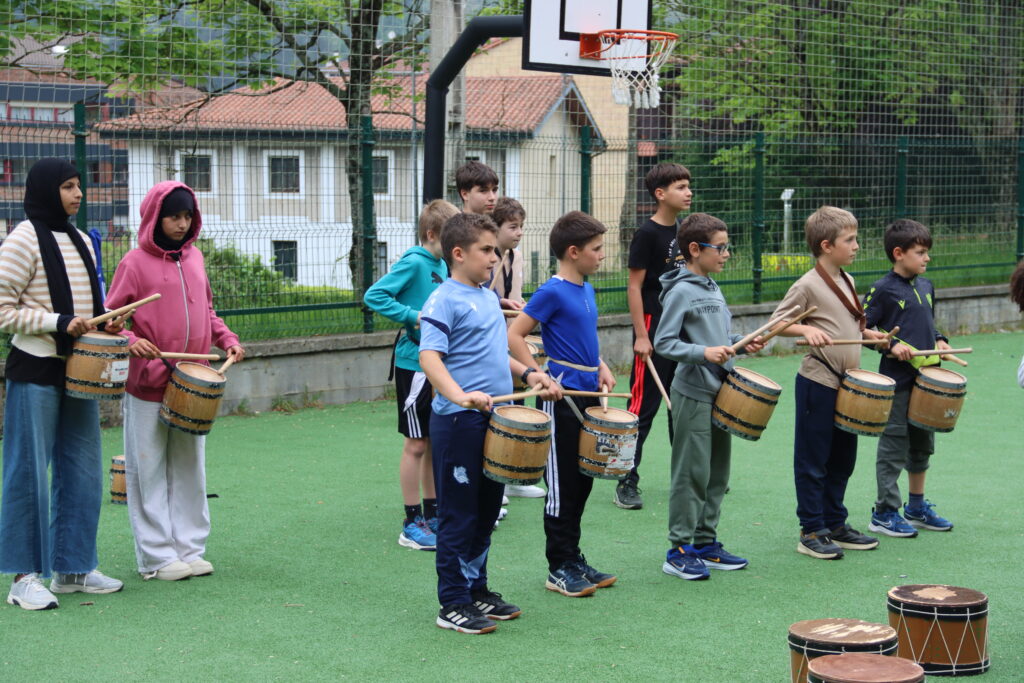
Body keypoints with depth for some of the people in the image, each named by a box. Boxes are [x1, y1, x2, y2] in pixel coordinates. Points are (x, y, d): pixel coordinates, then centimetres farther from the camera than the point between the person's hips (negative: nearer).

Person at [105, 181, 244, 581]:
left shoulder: (193, 257, 10)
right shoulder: (135, 262, -7)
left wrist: (227, 339, 5)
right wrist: (130, 341, -26)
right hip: (148, 384, -5)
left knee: (189, 470, 12)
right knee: (150, 473, 2)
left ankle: (189, 548, 21)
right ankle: (157, 556, 10)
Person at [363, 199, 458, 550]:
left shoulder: (442, 265, 10)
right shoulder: (413, 263, -14)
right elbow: (374, 296, -21)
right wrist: (414, 317, -23)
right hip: (415, 365, -8)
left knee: (436, 443, 13)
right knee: (417, 444, -1)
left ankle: (432, 515, 23)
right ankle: (412, 525, 6)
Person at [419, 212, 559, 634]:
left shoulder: (489, 298, 14)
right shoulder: (444, 300, -12)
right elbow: (429, 357, -23)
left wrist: (528, 374, 11)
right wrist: (459, 396, -37)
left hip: (494, 420, 9)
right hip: (459, 423, -9)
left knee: (487, 511, 16)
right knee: (459, 516, -1)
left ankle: (476, 590, 28)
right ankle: (453, 604, 6)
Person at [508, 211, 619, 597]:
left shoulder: (586, 290, 11)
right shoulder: (553, 292, -14)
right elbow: (513, 336, -16)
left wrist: (601, 367, 8)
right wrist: (537, 374, -22)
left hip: (588, 395, 8)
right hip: (563, 397, -8)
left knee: (582, 482, 14)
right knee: (562, 485, -1)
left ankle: (573, 558, 25)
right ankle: (559, 569, 8)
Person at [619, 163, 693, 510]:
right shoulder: (647, 233, -12)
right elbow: (634, 287, -13)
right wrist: (641, 336, -17)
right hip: (654, 332, -8)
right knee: (643, 408, -4)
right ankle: (627, 483, 2)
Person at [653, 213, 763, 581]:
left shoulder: (712, 289, 13)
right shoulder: (680, 293, -13)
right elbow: (663, 343, -17)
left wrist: (741, 343, 5)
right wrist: (703, 352, -27)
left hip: (719, 393, 9)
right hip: (693, 395, -9)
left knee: (718, 472, 14)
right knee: (691, 473, -4)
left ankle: (705, 542, 23)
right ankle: (679, 550, 4)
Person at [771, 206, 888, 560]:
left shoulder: (847, 281, 11)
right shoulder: (808, 285, -13)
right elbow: (777, 322, -11)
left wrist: (868, 334, 7)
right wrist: (806, 329, -27)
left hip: (846, 384, 8)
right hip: (818, 384, -8)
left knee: (842, 459, 15)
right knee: (812, 461, 1)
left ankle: (835, 524, 27)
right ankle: (812, 531, 8)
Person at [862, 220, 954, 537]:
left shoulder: (926, 286, 9)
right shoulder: (883, 290, -11)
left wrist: (939, 341, 4)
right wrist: (890, 345, -21)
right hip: (897, 382, -7)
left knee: (922, 444, 16)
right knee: (894, 446, -1)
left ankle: (917, 507, 29)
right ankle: (884, 513, 8)